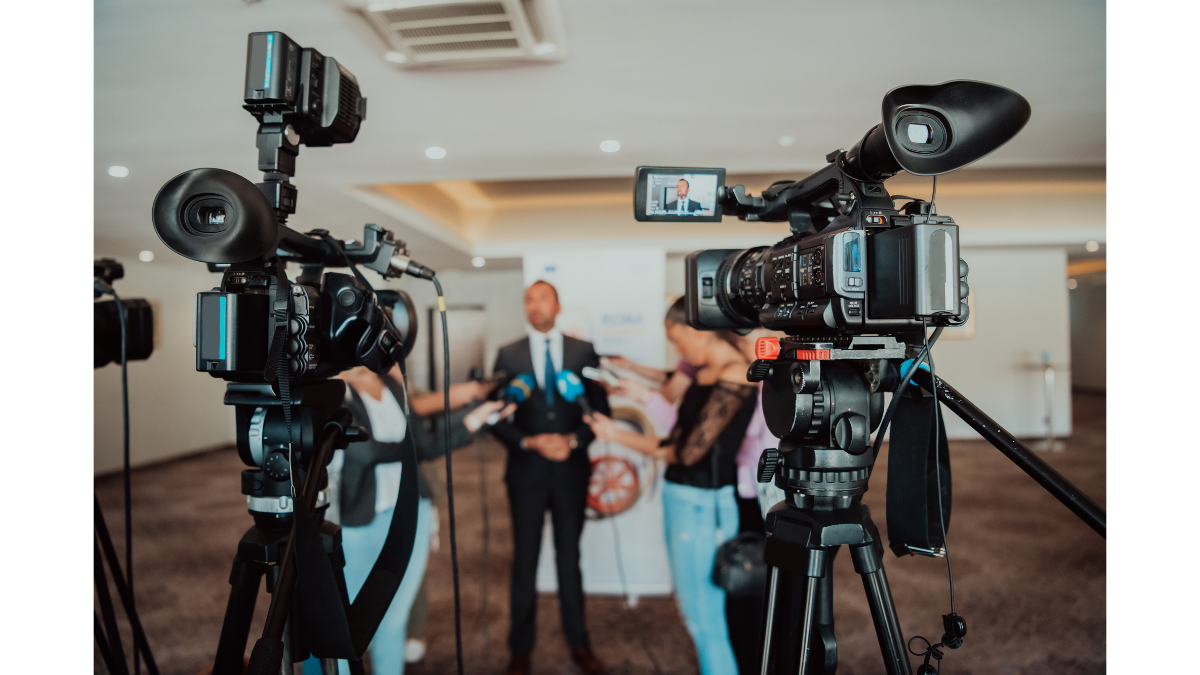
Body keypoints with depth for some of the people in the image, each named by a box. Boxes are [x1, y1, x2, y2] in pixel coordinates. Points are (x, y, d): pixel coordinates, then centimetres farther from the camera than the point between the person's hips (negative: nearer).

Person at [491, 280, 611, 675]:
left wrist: (573, 440, -14)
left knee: (569, 558, 13)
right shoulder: (508, 355, 1)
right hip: (526, 471, 0)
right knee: (524, 561, 10)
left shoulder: (584, 352, 2)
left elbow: (600, 410, 1)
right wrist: (530, 442, -15)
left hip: (571, 469, 0)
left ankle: (579, 643, 28)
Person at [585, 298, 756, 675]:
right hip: (680, 499, 9)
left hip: (703, 506, -9)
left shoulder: (734, 376, -18)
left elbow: (690, 451, -21)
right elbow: (674, 444, 9)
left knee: (705, 620, 5)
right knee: (693, 611, 20)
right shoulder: (703, 373, 10)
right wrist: (615, 434, 7)